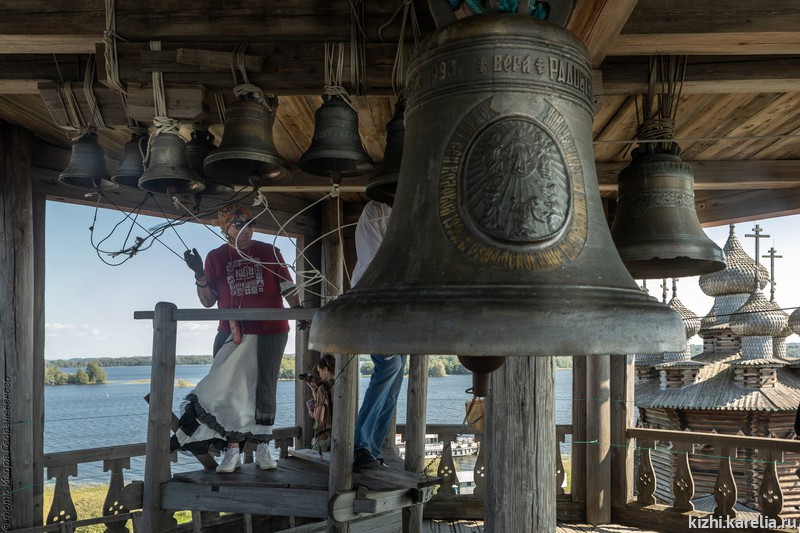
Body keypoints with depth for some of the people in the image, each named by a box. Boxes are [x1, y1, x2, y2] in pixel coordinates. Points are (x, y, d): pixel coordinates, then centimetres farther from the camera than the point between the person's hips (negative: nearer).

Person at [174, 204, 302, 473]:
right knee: (229, 389, -3)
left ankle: (263, 449, 11)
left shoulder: (269, 253, 7)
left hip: (270, 332, 0)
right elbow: (208, 301, 6)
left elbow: (287, 287, 7)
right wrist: (199, 275, -10)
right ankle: (232, 451, 5)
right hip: (232, 333, 0)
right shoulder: (216, 258, 7)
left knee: (265, 388, 3)